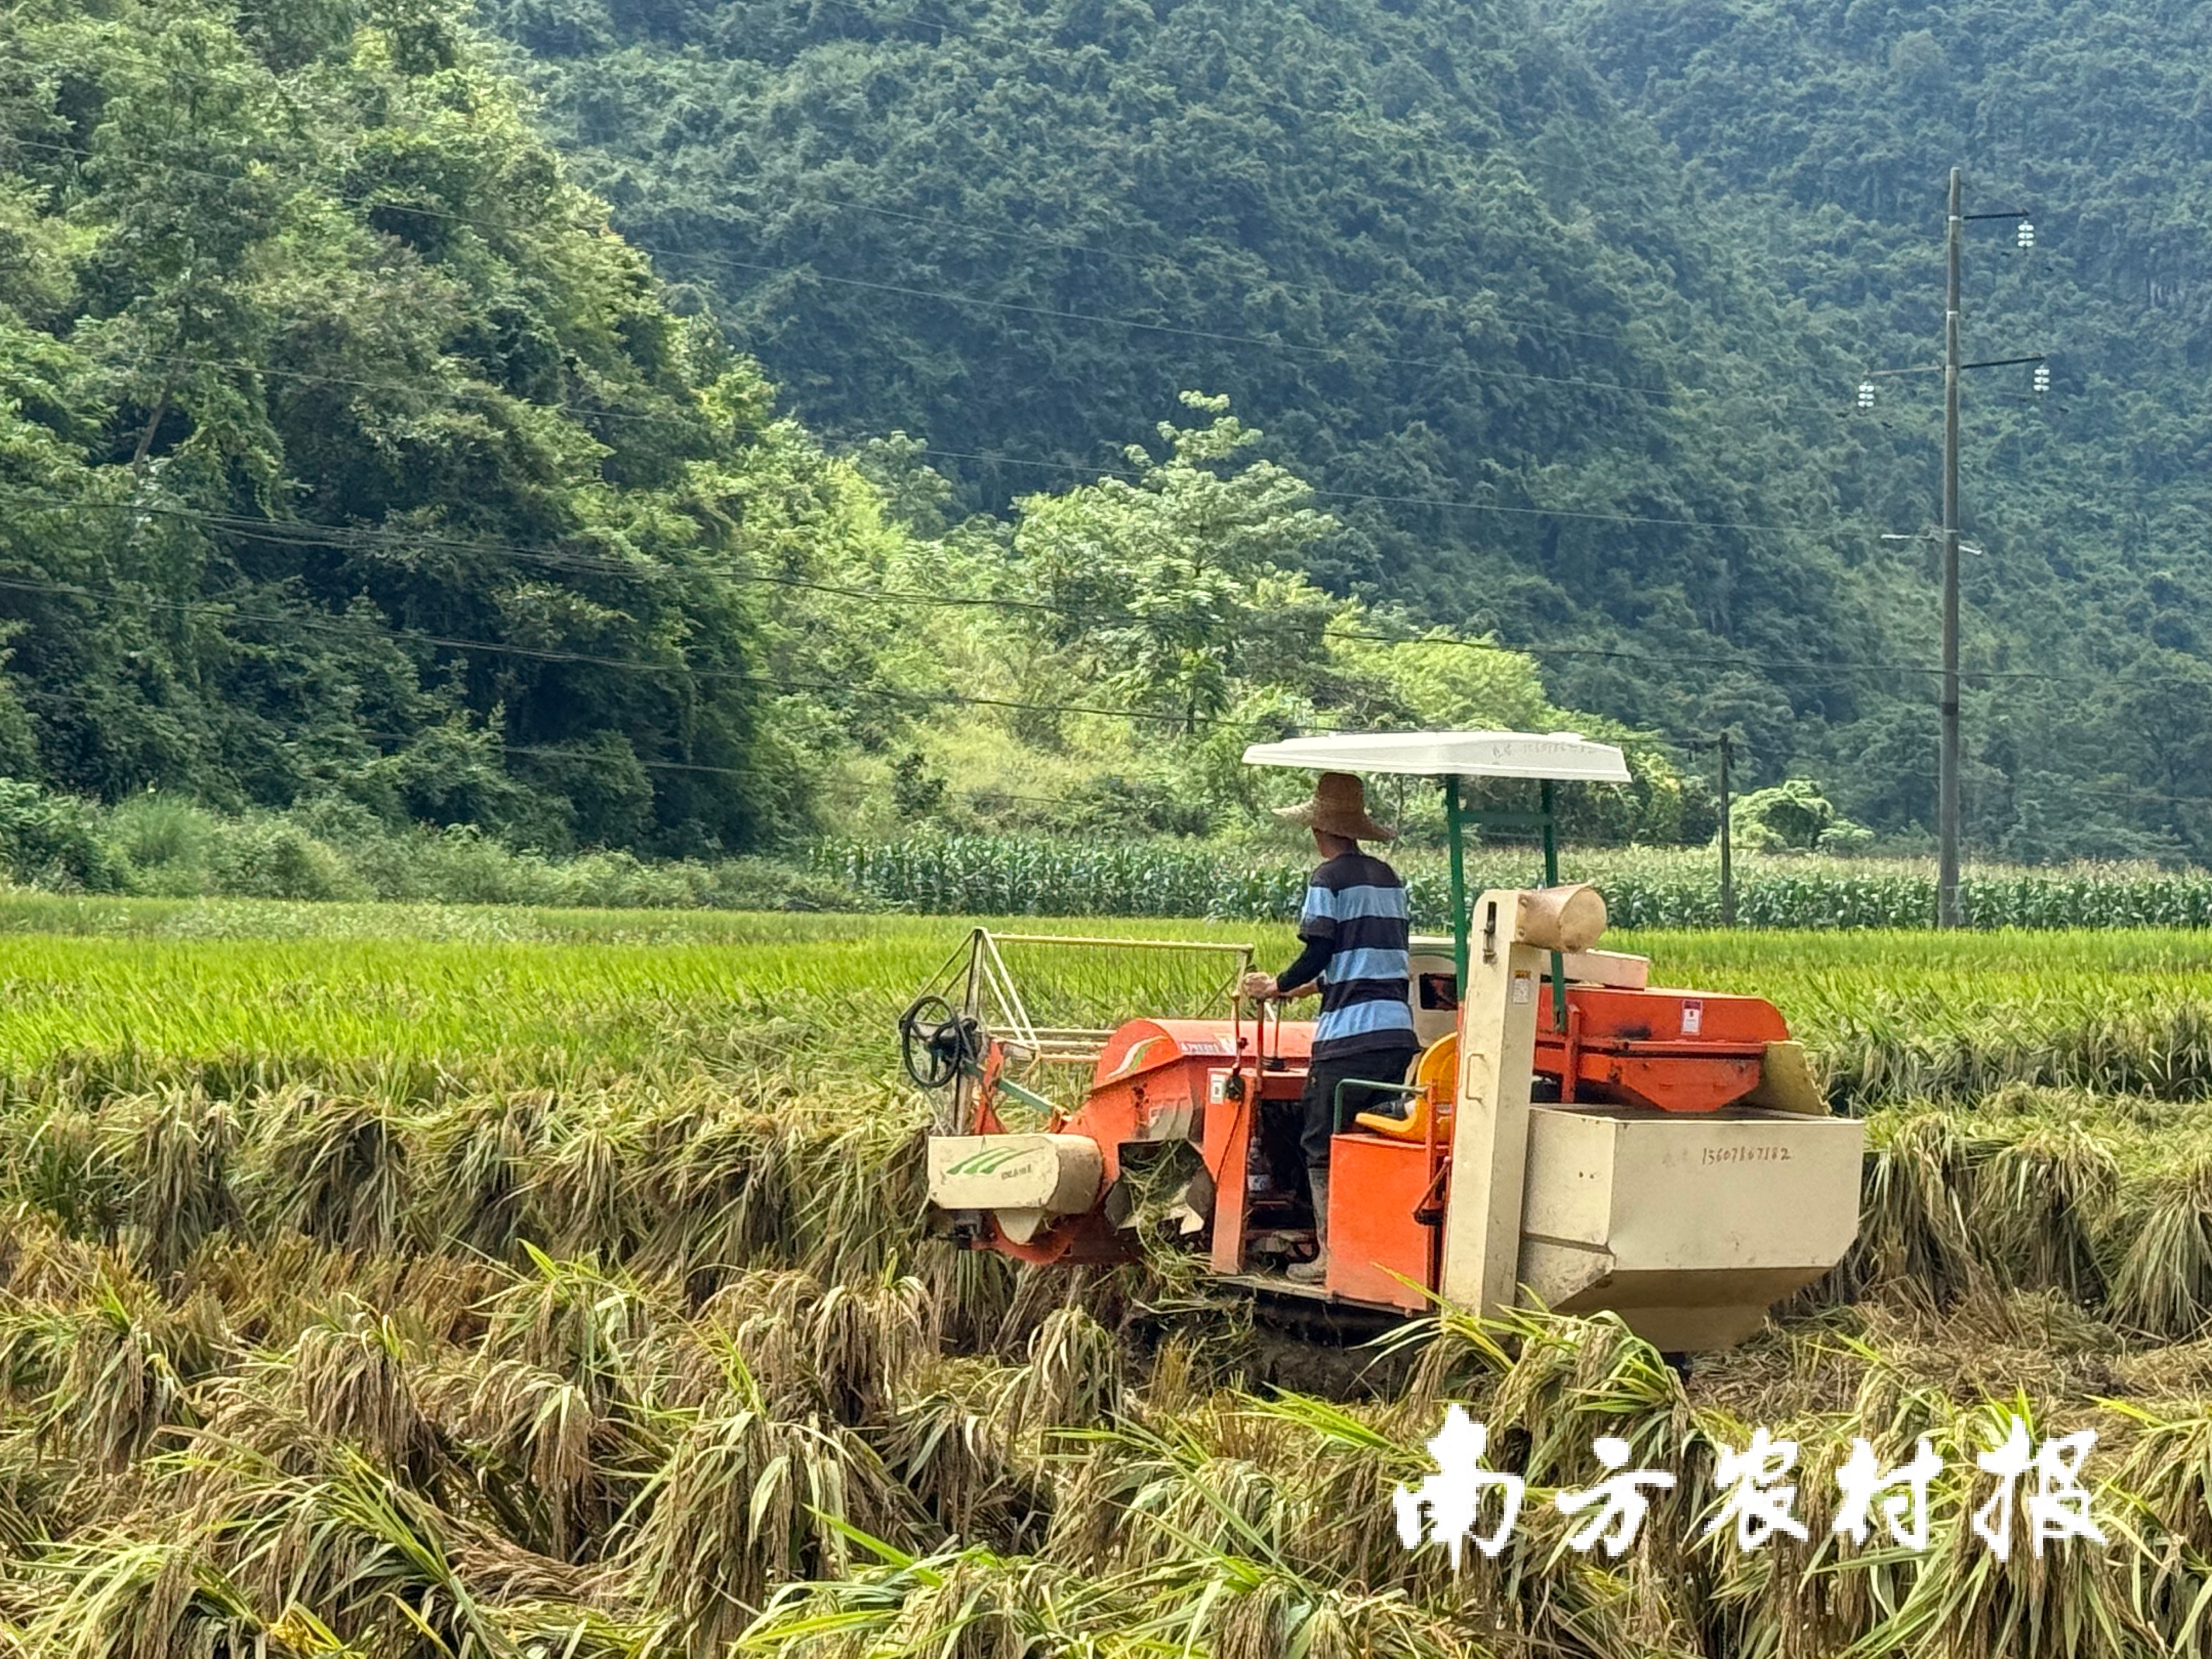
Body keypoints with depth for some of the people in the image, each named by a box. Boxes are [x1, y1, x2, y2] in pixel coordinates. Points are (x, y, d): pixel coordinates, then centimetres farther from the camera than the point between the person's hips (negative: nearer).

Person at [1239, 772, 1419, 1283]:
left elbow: (1318, 954, -12)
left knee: (1324, 1147, 2)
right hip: (1398, 1030, 7)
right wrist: (1312, 986, 28)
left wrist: (1276, 986, 6)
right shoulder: (1387, 877, 17)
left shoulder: (1330, 879, -6)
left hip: (1348, 1035, -7)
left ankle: (1331, 1255, 0)